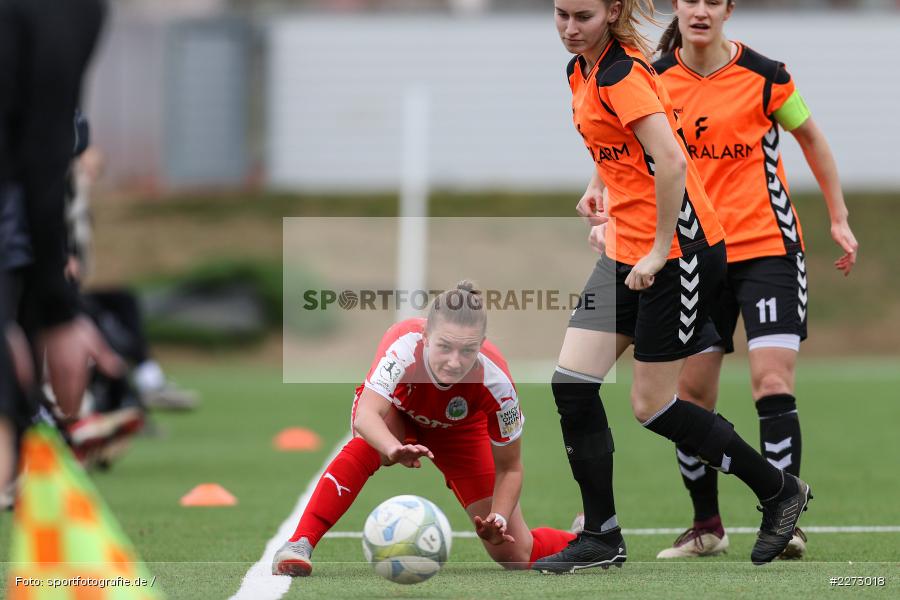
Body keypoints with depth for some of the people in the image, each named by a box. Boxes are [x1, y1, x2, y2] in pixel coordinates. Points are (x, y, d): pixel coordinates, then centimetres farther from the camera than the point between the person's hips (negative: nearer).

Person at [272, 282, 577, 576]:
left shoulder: (495, 382, -36)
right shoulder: (404, 345, -43)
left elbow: (509, 468, -21)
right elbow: (365, 416, -57)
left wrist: (498, 518, -36)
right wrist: (394, 449, -77)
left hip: (459, 429, 1)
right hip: (397, 413, -1)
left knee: (517, 555, -1)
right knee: (367, 443, -40)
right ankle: (298, 545, -37)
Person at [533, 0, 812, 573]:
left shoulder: (620, 73, -20)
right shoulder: (582, 69, 9)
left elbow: (672, 162, -27)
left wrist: (660, 251, -22)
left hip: (678, 249, -9)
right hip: (629, 248, 9)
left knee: (652, 404, -2)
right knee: (572, 384, -1)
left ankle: (780, 490, 16)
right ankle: (601, 537, 6)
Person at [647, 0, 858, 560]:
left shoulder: (765, 75, -6)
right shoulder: (655, 81, 1)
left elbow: (811, 137, 9)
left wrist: (839, 218, 10)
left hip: (767, 247, -3)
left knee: (772, 382, -15)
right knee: (691, 392, 3)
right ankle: (707, 526, 18)